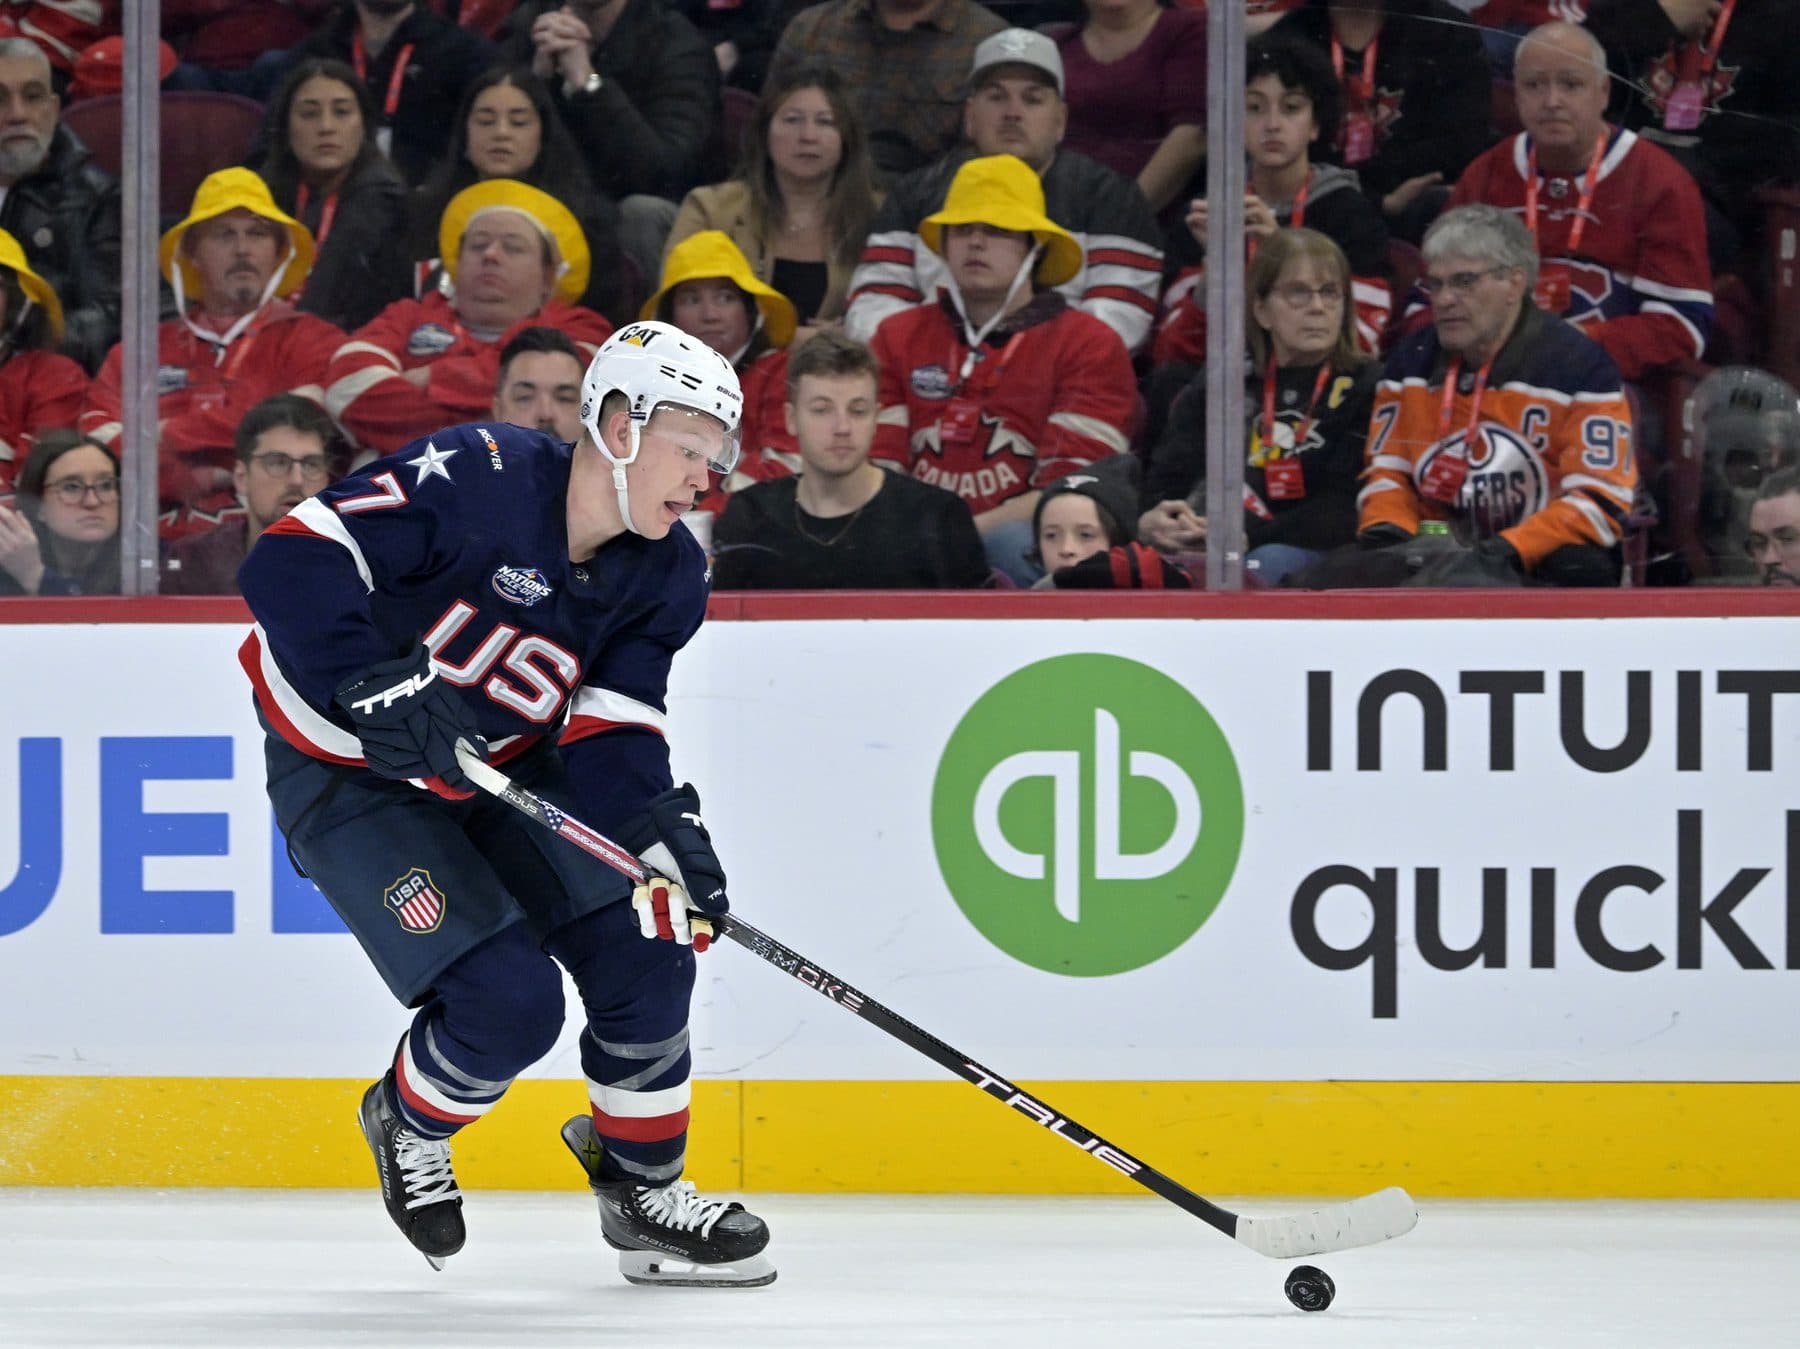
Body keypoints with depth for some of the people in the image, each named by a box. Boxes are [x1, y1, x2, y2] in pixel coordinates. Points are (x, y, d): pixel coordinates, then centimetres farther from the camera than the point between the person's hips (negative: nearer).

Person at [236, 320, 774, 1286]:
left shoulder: (666, 575, -6)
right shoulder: (475, 479, -28)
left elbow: (607, 736, -10)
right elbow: (290, 562, -33)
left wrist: (661, 827, -30)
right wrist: (374, 687, -42)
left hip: (499, 773, 7)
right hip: (348, 777, -7)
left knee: (645, 952, -4)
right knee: (508, 1003, -17)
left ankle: (644, 1191, 18)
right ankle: (408, 1125, 16)